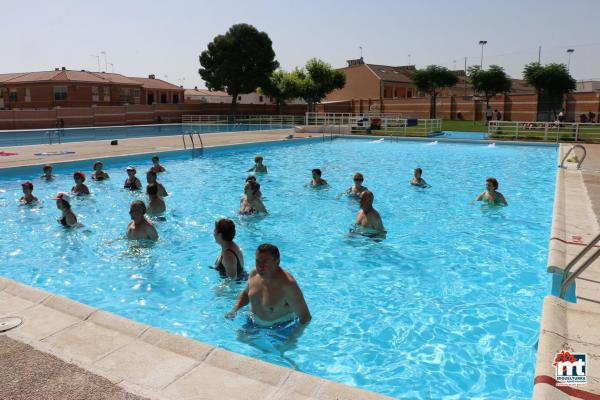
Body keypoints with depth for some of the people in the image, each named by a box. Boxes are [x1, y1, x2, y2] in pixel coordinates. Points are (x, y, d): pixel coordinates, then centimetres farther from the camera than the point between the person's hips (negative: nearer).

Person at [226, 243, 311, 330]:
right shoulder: (254, 273, -9)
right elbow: (245, 293, 13)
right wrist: (234, 309, -2)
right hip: (254, 323, 6)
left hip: (279, 329, -5)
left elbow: (306, 317, -26)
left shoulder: (287, 284, -31)